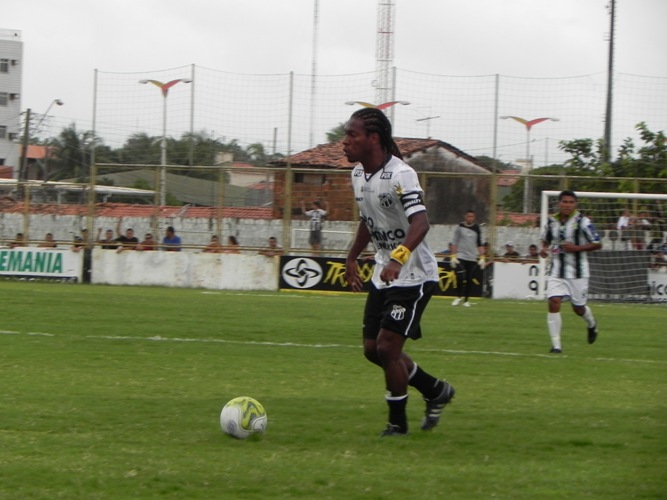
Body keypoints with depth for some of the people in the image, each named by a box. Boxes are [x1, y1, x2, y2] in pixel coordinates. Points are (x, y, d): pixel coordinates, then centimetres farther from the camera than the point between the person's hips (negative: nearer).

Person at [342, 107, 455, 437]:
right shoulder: (358, 173, 5)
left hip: (413, 275, -9)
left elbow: (420, 223, -36)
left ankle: (397, 422, 6)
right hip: (383, 274, 9)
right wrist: (352, 258, 23)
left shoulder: (400, 175, -23)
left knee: (387, 346, -12)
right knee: (372, 349, 10)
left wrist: (398, 258, -50)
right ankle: (436, 391, 30)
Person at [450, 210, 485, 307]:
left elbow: (480, 244, 11)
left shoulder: (477, 228, 8)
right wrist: (453, 256, -3)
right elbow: (455, 243, 4)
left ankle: (466, 300, 12)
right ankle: (459, 297, 4)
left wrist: (482, 257, 4)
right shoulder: (460, 227, 2)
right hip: (461, 256, -2)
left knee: (469, 280, 2)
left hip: (472, 258, 2)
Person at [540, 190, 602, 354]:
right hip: (556, 271, 3)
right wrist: (544, 249, -1)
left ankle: (592, 324, 45)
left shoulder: (582, 221, -10)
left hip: (577, 272, -3)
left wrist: (576, 248, -20)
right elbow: (546, 240, 22)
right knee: (553, 303, -14)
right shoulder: (552, 222, 4)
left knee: (578, 308, 8)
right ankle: (556, 344, -10)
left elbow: (597, 244, -8)